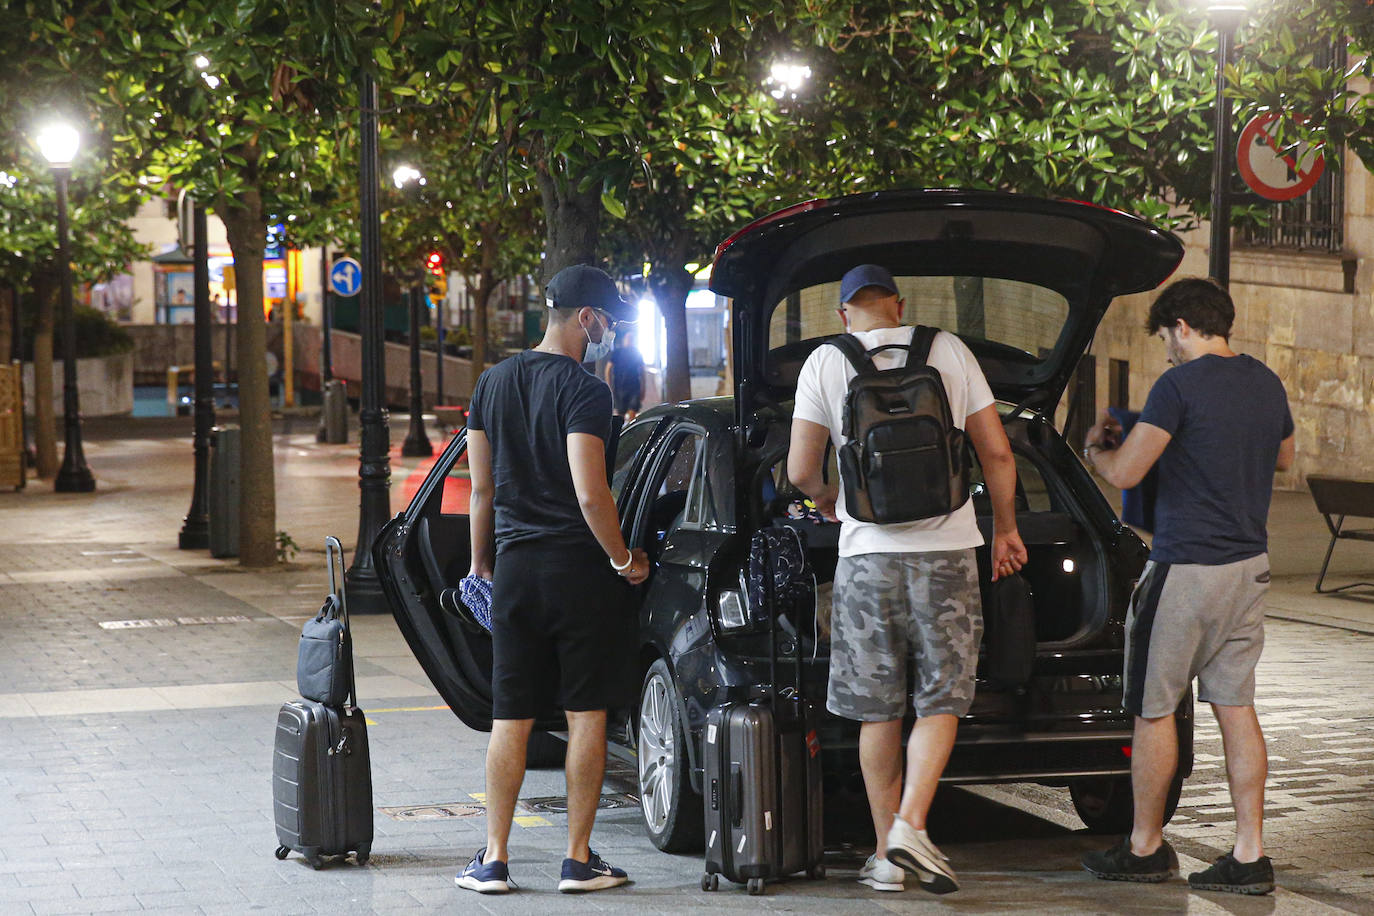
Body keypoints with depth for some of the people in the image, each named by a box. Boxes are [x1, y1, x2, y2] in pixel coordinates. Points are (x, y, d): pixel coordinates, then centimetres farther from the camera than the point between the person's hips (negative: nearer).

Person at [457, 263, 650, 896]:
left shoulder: (492, 384, 8)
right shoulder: (583, 391, -12)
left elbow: (481, 489, 13)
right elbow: (590, 495, -19)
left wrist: (482, 563, 22)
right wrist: (624, 560, -6)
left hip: (515, 566, 5)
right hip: (579, 567, -5)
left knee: (510, 718, 8)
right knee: (586, 714, 2)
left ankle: (494, 859, 7)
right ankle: (579, 859, 4)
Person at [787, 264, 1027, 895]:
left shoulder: (825, 364, 2)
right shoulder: (948, 351, 5)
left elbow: (801, 470, 0)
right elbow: (996, 452, 5)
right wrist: (1005, 529, 17)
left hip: (867, 553, 0)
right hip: (947, 547, 0)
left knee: (878, 709, 7)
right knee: (942, 699, 5)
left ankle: (887, 854, 9)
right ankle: (911, 826, -12)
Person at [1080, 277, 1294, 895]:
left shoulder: (1180, 386, -15)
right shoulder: (1266, 384, 9)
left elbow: (1123, 473, -16)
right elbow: (1283, 459, 27)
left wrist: (1093, 447, 5)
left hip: (1186, 570, -7)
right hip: (1250, 565, 7)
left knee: (1154, 709, 5)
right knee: (1236, 708, 8)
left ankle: (1146, 846, 14)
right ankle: (1249, 856, 5)